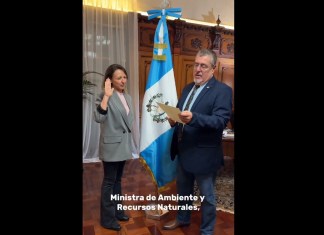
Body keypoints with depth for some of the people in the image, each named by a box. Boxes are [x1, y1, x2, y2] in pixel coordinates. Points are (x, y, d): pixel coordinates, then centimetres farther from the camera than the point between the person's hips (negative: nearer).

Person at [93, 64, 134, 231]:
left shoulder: (127, 97, 8)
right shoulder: (105, 97, -13)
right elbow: (98, 118, -30)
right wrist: (107, 95, -31)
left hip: (123, 145, 7)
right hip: (111, 145, -7)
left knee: (118, 180, 18)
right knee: (109, 182, 4)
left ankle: (117, 211, 33)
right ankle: (107, 218, 19)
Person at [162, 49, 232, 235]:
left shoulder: (223, 90, -14)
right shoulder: (188, 88, 10)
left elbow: (221, 121, -25)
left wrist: (193, 118, -39)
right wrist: (174, 120, -8)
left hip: (204, 154, -7)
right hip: (184, 150, 7)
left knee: (207, 196, 13)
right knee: (183, 189, 25)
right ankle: (183, 219, 48)